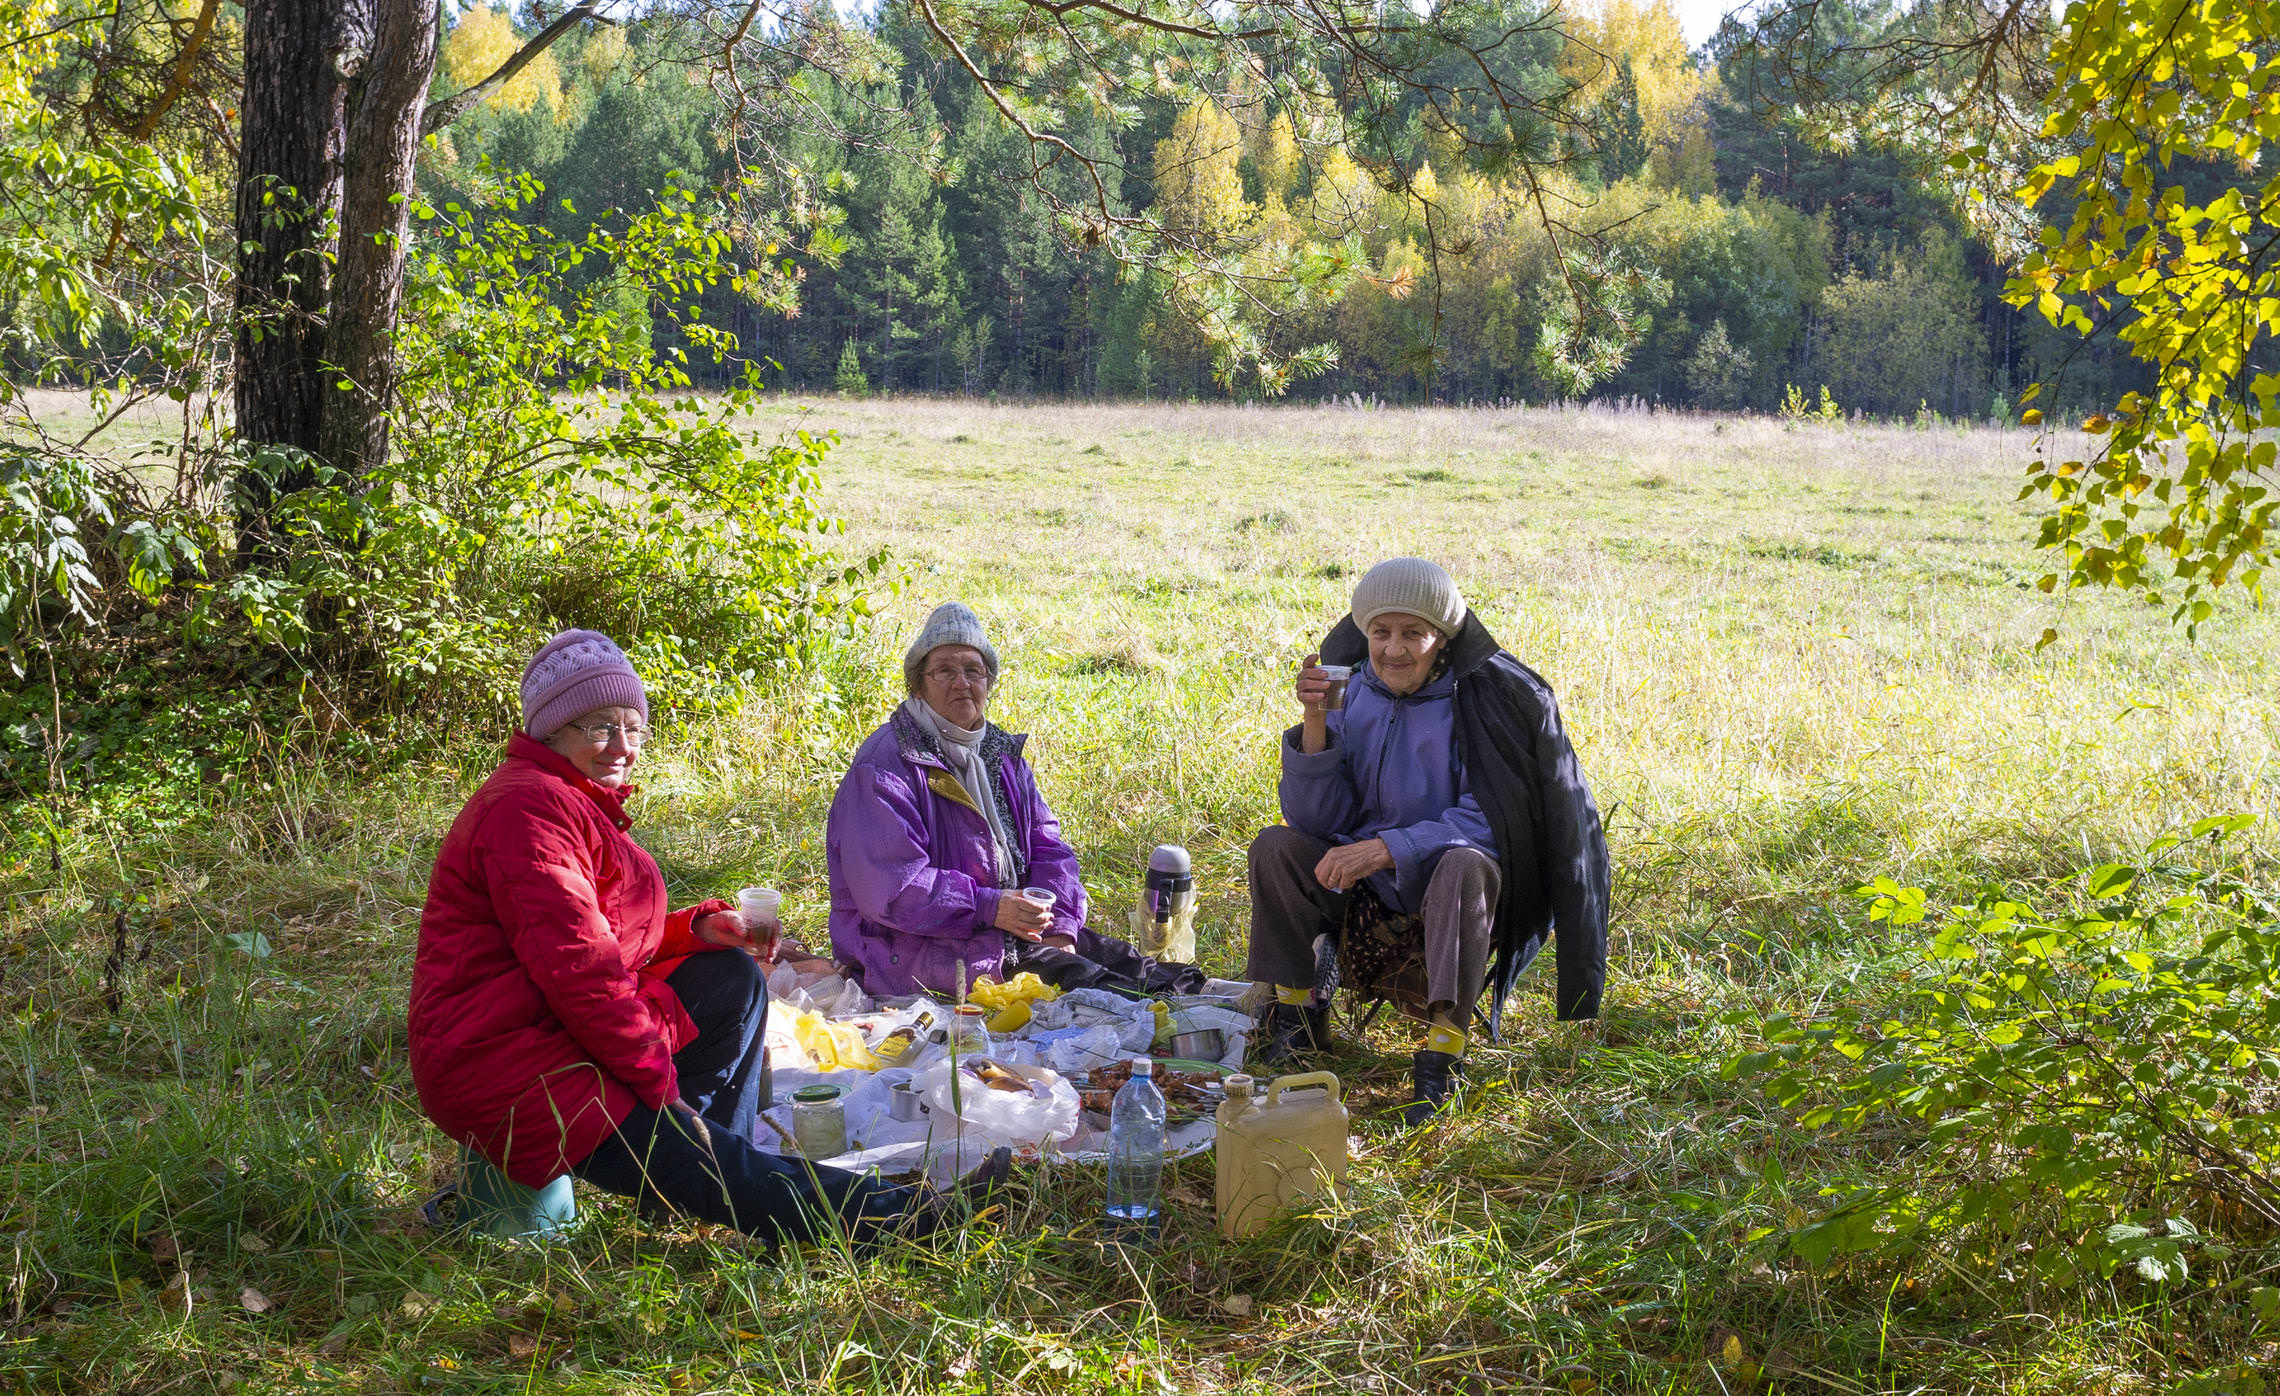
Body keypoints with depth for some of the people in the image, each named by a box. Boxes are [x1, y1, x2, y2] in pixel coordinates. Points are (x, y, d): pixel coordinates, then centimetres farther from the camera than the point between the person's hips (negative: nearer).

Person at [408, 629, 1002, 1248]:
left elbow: (608, 936, 17)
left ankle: (705, 1165, 0)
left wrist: (698, 928, -2)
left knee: (731, 980, 6)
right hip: (506, 1074, -11)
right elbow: (576, 968, -24)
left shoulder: (574, 803, 18)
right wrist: (659, 1083, -18)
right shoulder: (529, 808, -18)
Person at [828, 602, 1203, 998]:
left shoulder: (1001, 754, 15)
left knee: (1107, 954, -9)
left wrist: (1057, 926, -9)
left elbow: (1047, 844, 10)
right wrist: (988, 907, -25)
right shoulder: (883, 768, -12)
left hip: (1006, 925, 8)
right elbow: (888, 886, -21)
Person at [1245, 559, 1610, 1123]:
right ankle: (1299, 1011, -6)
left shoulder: (1484, 699, -13)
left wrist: (1386, 848, -29)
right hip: (1368, 892, 4)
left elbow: (1487, 819, -19)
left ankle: (1444, 1049, -35)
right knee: (1275, 848, -16)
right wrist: (1315, 723, -20)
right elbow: (1314, 821, -5)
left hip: (1450, 890, -4)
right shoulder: (1351, 694, -1)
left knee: (1465, 866, -36)